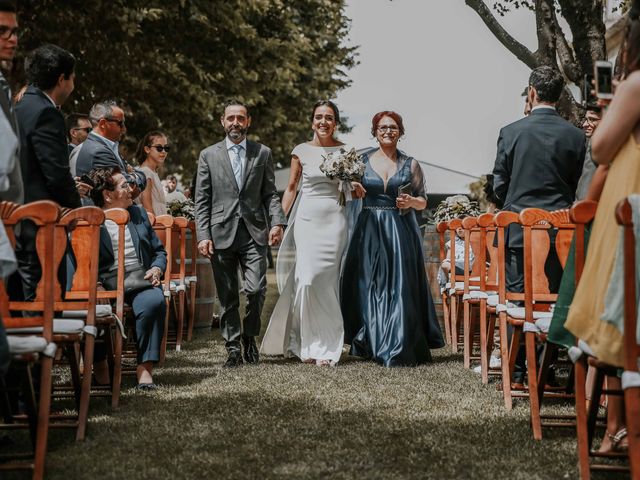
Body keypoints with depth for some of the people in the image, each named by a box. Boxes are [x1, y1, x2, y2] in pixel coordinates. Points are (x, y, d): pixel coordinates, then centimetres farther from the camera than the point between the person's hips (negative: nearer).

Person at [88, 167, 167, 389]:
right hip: (104, 284, -3)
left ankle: (145, 366, -21)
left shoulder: (138, 213, 19)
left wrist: (156, 269, 3)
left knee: (154, 301, -31)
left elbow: (159, 250, 23)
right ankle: (99, 363, -8)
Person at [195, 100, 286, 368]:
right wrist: (203, 235, -3)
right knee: (227, 297, 3)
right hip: (221, 233, 0)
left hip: (254, 233, 0)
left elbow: (270, 194, 9)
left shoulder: (263, 153, 11)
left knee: (256, 290, -8)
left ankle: (249, 336, 16)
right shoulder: (209, 155, 8)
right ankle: (233, 348, 14)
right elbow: (202, 200, 6)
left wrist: (277, 222, -8)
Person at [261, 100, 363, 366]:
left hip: (334, 220, 0)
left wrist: (355, 187, -11)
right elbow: (291, 188, 10)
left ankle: (326, 346, 6)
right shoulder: (301, 151, 5)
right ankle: (309, 343, 8)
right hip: (307, 218, 0)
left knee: (326, 281, -3)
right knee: (306, 279, -8)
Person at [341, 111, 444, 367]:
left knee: (400, 286, -4)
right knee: (369, 286, 1)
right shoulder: (362, 160, 6)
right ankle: (371, 343, 12)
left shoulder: (411, 164, 6)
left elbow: (423, 202, 10)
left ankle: (398, 348, 1)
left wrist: (411, 202, -10)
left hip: (401, 231, -1)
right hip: (369, 230, 1)